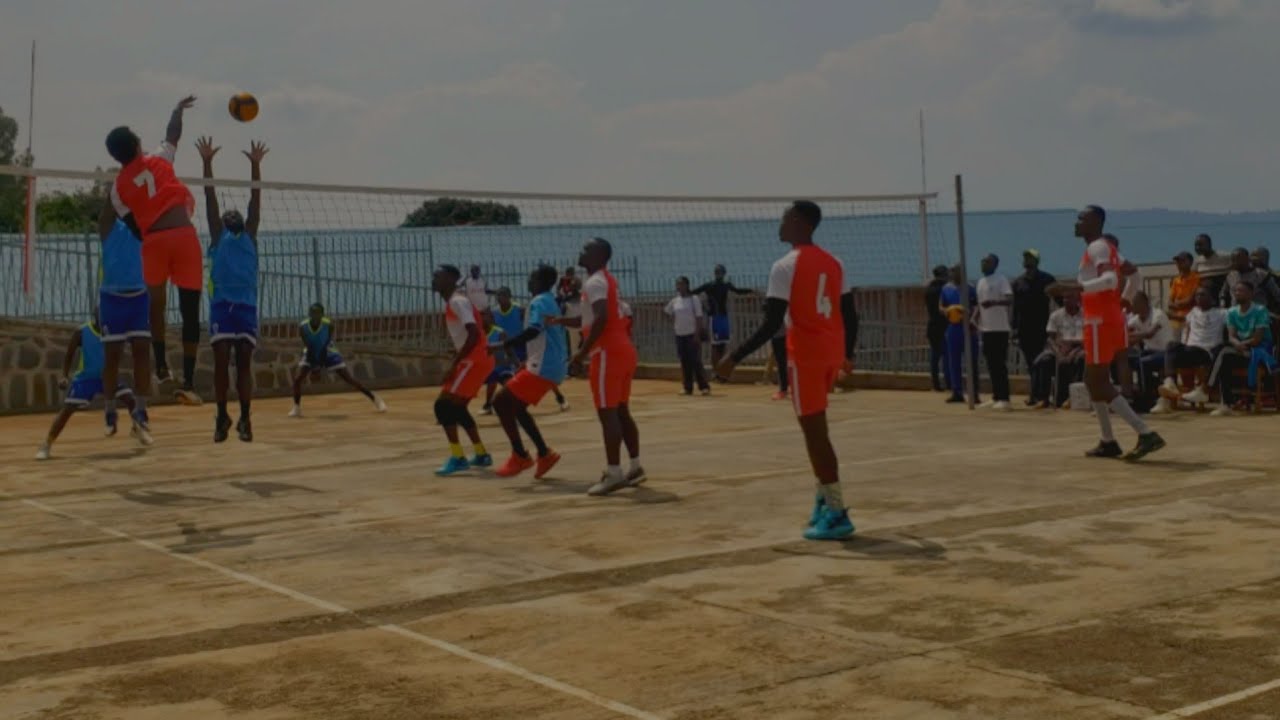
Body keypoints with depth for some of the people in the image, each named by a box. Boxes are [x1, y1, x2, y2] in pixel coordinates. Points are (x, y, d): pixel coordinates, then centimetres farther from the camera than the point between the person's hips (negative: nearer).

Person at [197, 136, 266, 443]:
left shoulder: (250, 237, 19)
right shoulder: (218, 237, 16)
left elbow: (255, 200, 12)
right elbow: (210, 198, 9)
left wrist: (255, 165, 5)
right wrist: (207, 161, 3)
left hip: (247, 305, 1)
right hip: (221, 304, -1)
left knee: (244, 362, -2)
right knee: (221, 361, -5)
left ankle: (244, 418, 2)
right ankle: (222, 416, 5)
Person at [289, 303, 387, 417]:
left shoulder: (328, 325, -29)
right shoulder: (302, 327, -24)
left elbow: (324, 348, -24)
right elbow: (308, 348, -19)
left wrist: (319, 368, -25)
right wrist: (313, 368, -22)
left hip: (328, 354, -2)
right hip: (311, 354, 2)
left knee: (349, 379, -4)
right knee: (297, 379, -15)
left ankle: (375, 399, 5)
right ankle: (297, 408, 3)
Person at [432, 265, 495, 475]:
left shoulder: (458, 301, -14)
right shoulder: (453, 302, 17)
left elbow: (474, 334, -24)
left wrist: (454, 364, -25)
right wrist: (455, 362, 24)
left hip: (474, 360, -10)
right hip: (475, 360, 10)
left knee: (443, 405, -13)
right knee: (456, 407, 20)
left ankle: (457, 458, -14)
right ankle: (481, 454, 25)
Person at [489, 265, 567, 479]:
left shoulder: (539, 302, -12)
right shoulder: (551, 301, 19)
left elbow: (533, 331, -28)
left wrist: (502, 345, -26)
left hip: (542, 367, -10)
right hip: (553, 367, 10)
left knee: (501, 402, -6)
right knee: (515, 407, 17)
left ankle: (520, 456, -2)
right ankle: (544, 454, 14)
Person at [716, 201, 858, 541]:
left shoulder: (785, 267, -12)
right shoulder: (833, 263, 11)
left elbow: (771, 324, -17)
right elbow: (849, 314, 13)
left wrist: (735, 357, -13)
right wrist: (848, 353, 27)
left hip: (805, 354, -8)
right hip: (831, 352, 8)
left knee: (814, 430, -3)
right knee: (816, 426, 22)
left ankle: (836, 513, -4)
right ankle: (826, 498, 23)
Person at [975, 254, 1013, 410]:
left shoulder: (1001, 280, -8)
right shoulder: (980, 282, 16)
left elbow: (1010, 300, -20)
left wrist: (994, 302, -36)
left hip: (1000, 328, -8)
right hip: (986, 328, 8)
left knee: (1000, 364, -9)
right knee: (991, 364, 9)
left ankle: (1004, 398, -10)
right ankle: (996, 396, 15)